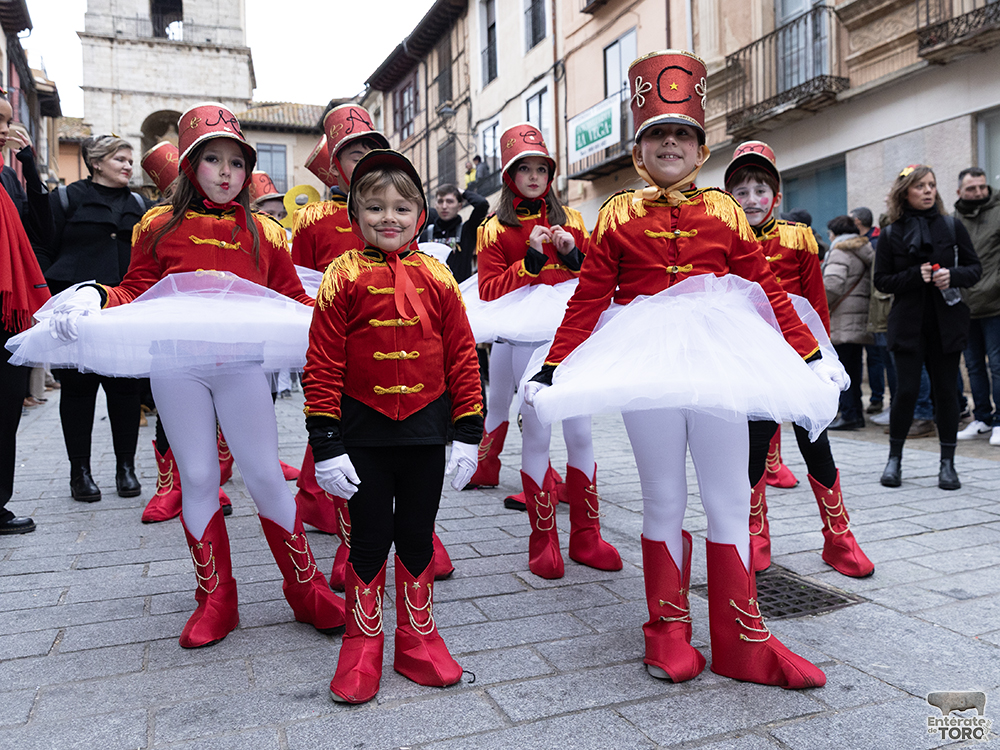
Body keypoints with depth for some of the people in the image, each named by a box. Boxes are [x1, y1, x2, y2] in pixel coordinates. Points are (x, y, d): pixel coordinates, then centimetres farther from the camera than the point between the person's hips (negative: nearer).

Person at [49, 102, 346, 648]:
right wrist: (92, 297, -8)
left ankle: (307, 590, 14)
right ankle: (214, 602, 21)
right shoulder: (161, 227, 10)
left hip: (242, 365, 0)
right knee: (198, 478, 6)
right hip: (176, 367, 1)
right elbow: (135, 293, 11)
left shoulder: (262, 233, 11)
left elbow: (292, 300, 11)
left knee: (265, 474, -1)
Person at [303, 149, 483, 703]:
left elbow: (462, 357, 4)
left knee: (417, 538, 14)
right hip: (364, 433, -2)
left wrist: (468, 434, 1)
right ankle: (362, 646, 27)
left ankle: (417, 640, 30)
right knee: (369, 539, 8)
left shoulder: (437, 278, 2)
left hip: (425, 431, 2)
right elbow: (322, 365, -5)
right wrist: (325, 444, -8)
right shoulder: (344, 277, -4)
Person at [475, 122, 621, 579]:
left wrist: (573, 256, -6)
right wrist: (531, 260, -14)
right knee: (537, 435, -2)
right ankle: (543, 540, 9)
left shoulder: (570, 221, 15)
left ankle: (586, 536, 13)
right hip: (527, 337, -3)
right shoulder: (495, 230, 6)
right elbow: (489, 291, -4)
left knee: (580, 433, 2)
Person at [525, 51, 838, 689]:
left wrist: (811, 354, 7)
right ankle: (669, 632, 22)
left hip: (719, 358, 2)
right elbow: (589, 299, 5)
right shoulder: (618, 217, 6)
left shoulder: (724, 211, 10)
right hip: (646, 363, -1)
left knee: (731, 501, 5)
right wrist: (554, 368, 0)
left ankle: (744, 641, 18)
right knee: (665, 502, 7)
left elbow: (766, 287, 10)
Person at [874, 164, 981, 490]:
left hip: (947, 321, 1)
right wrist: (916, 276, -14)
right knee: (906, 390, -5)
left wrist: (953, 276, -13)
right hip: (908, 323, -1)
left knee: (945, 390, 4)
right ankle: (894, 459, 13)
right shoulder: (890, 234, 2)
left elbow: (975, 267, 8)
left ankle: (947, 463, 14)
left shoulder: (952, 226, 5)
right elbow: (882, 280, 2)